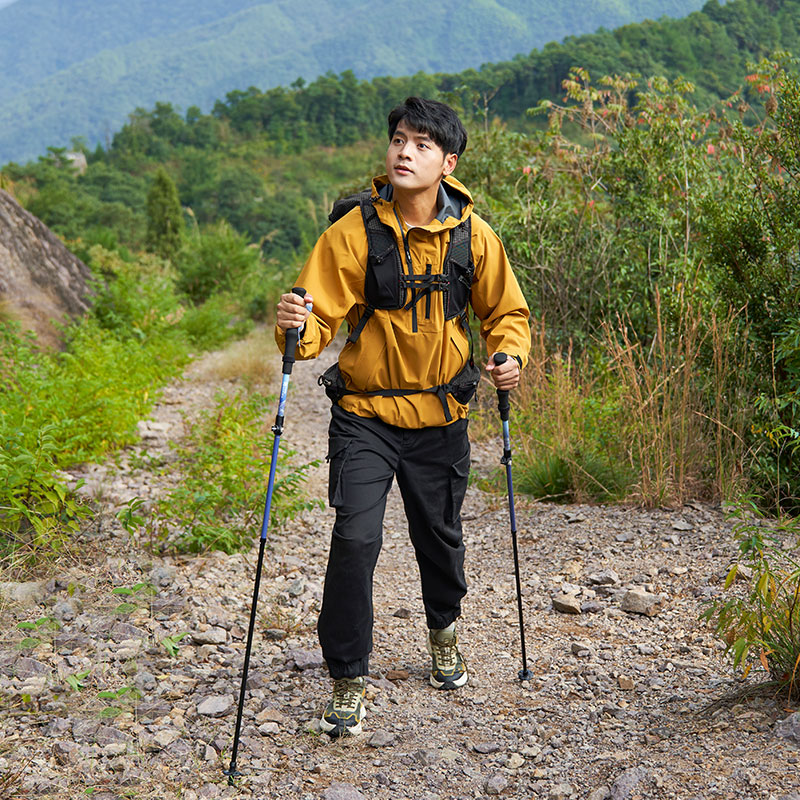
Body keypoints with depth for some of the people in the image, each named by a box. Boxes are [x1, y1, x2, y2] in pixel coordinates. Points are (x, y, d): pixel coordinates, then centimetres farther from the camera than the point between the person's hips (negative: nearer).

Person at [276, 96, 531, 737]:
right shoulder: (354, 231, -12)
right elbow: (320, 315, -13)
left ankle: (444, 633, 48)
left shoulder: (473, 235, -5)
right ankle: (348, 682, 4)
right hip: (365, 414, -2)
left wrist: (510, 354, -11)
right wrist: (297, 327, -36)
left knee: (440, 538, 16)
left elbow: (506, 311, 9)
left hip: (441, 417, 2)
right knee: (355, 539, -14)